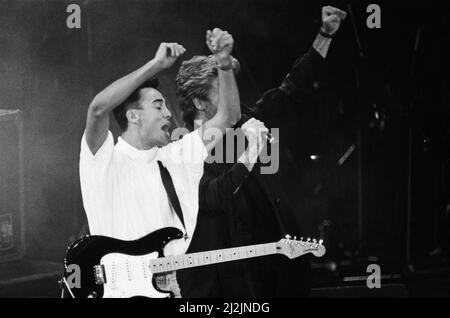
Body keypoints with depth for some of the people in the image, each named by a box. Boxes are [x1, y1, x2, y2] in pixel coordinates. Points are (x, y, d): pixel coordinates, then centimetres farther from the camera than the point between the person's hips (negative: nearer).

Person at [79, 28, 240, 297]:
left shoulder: (176, 156, 15)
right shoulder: (105, 159, -2)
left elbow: (228, 116, 14)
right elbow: (99, 107, -21)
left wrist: (224, 63, 0)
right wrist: (157, 64, -17)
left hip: (169, 283, 5)